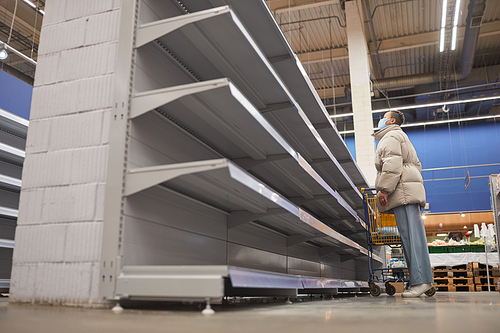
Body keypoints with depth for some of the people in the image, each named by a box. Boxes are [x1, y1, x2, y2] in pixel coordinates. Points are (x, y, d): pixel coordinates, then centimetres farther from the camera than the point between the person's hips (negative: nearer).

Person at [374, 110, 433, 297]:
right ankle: (422, 279, 1)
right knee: (412, 235, 3)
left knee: (411, 235, -15)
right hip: (409, 194, 10)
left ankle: (420, 280, -19)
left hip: (403, 192, -10)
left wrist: (384, 189, -18)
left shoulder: (390, 137, 1)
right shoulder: (402, 137, 33)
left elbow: (392, 164, -15)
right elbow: (417, 165, 32)